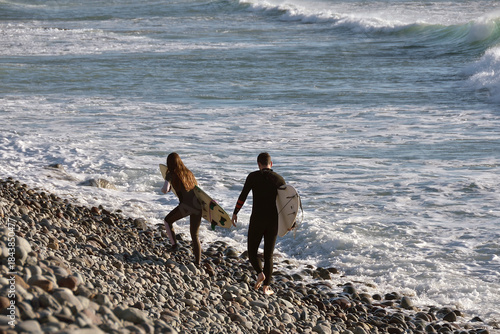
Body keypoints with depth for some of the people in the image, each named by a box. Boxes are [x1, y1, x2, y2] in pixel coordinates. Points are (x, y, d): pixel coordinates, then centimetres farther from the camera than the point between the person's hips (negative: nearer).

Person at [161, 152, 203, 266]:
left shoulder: (171, 175, 2)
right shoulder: (188, 173, 20)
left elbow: (164, 190, -9)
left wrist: (168, 188, 12)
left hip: (186, 205, -5)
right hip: (198, 205, 5)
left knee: (168, 220, 24)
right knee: (194, 235, 17)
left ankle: (174, 244, 14)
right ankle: (197, 262, 13)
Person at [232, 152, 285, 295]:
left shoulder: (253, 176, -5)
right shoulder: (279, 179, 3)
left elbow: (243, 196, -7)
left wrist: (235, 213, 5)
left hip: (257, 220, -2)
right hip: (274, 221, 2)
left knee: (252, 251, 12)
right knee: (268, 254, 10)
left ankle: (260, 273, -14)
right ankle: (266, 286, 8)